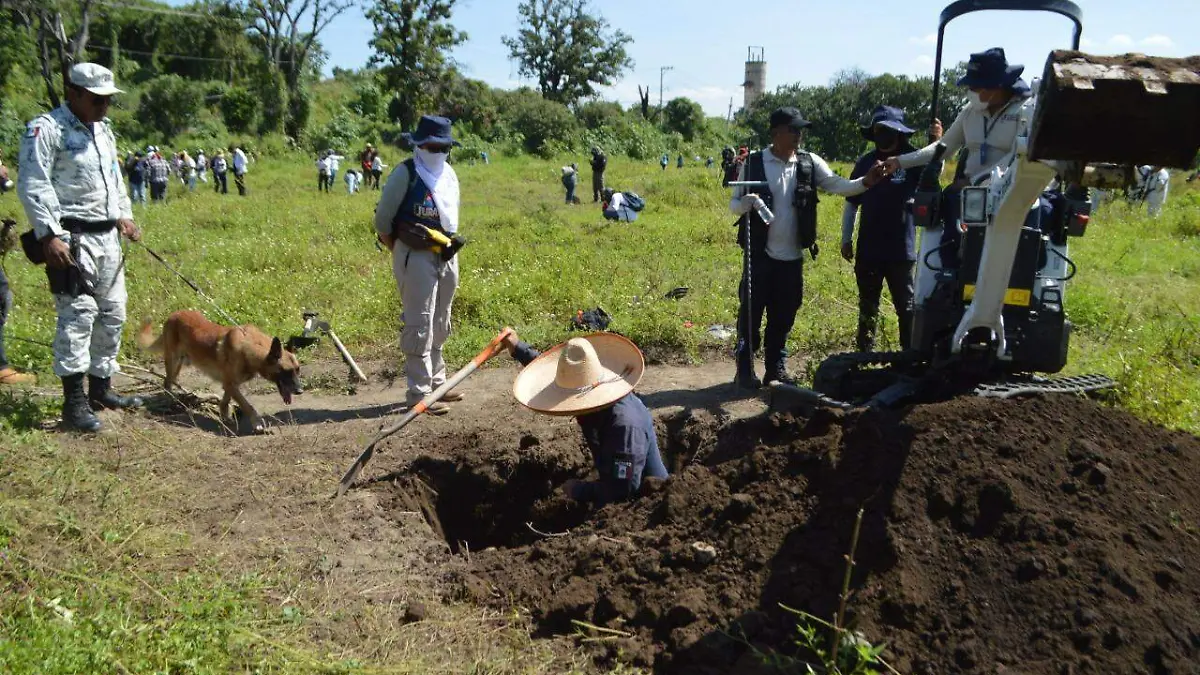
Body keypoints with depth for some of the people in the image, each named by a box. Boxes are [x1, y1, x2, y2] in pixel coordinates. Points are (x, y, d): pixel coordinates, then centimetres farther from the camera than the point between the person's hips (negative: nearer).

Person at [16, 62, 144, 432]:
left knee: (112, 314, 12)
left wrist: (124, 215, 14)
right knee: (77, 315, -11)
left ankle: (101, 388, 24)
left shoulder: (104, 130, 17)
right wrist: (49, 235, -22)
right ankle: (74, 403, -7)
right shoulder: (46, 130, -9)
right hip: (71, 239, -9)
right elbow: (33, 186, -16)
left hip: (108, 236, 9)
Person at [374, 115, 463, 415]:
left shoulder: (450, 174, 7)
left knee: (440, 325, 16)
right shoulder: (405, 174, -11)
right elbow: (382, 220, -7)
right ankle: (419, 393, 0)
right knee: (419, 325, -6)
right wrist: (400, 253, -2)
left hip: (447, 255, 7)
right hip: (416, 257, -7)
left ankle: (437, 383, 28)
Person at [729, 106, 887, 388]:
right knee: (751, 311, 1)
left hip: (792, 256, 3)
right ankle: (745, 367, 12)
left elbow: (837, 185, -9)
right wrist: (747, 203, -24)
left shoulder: (810, 163, 3)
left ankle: (777, 366, 23)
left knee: (784, 314, 10)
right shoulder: (753, 163, -4)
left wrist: (865, 182, -27)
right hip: (760, 254, -3)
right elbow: (734, 203, -1)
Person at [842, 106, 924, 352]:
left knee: (905, 305, 8)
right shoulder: (865, 163, 4)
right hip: (868, 249, 3)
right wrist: (846, 239, 7)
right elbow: (851, 203, 10)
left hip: (900, 249, -3)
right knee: (867, 305, 13)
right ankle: (865, 352, 24)